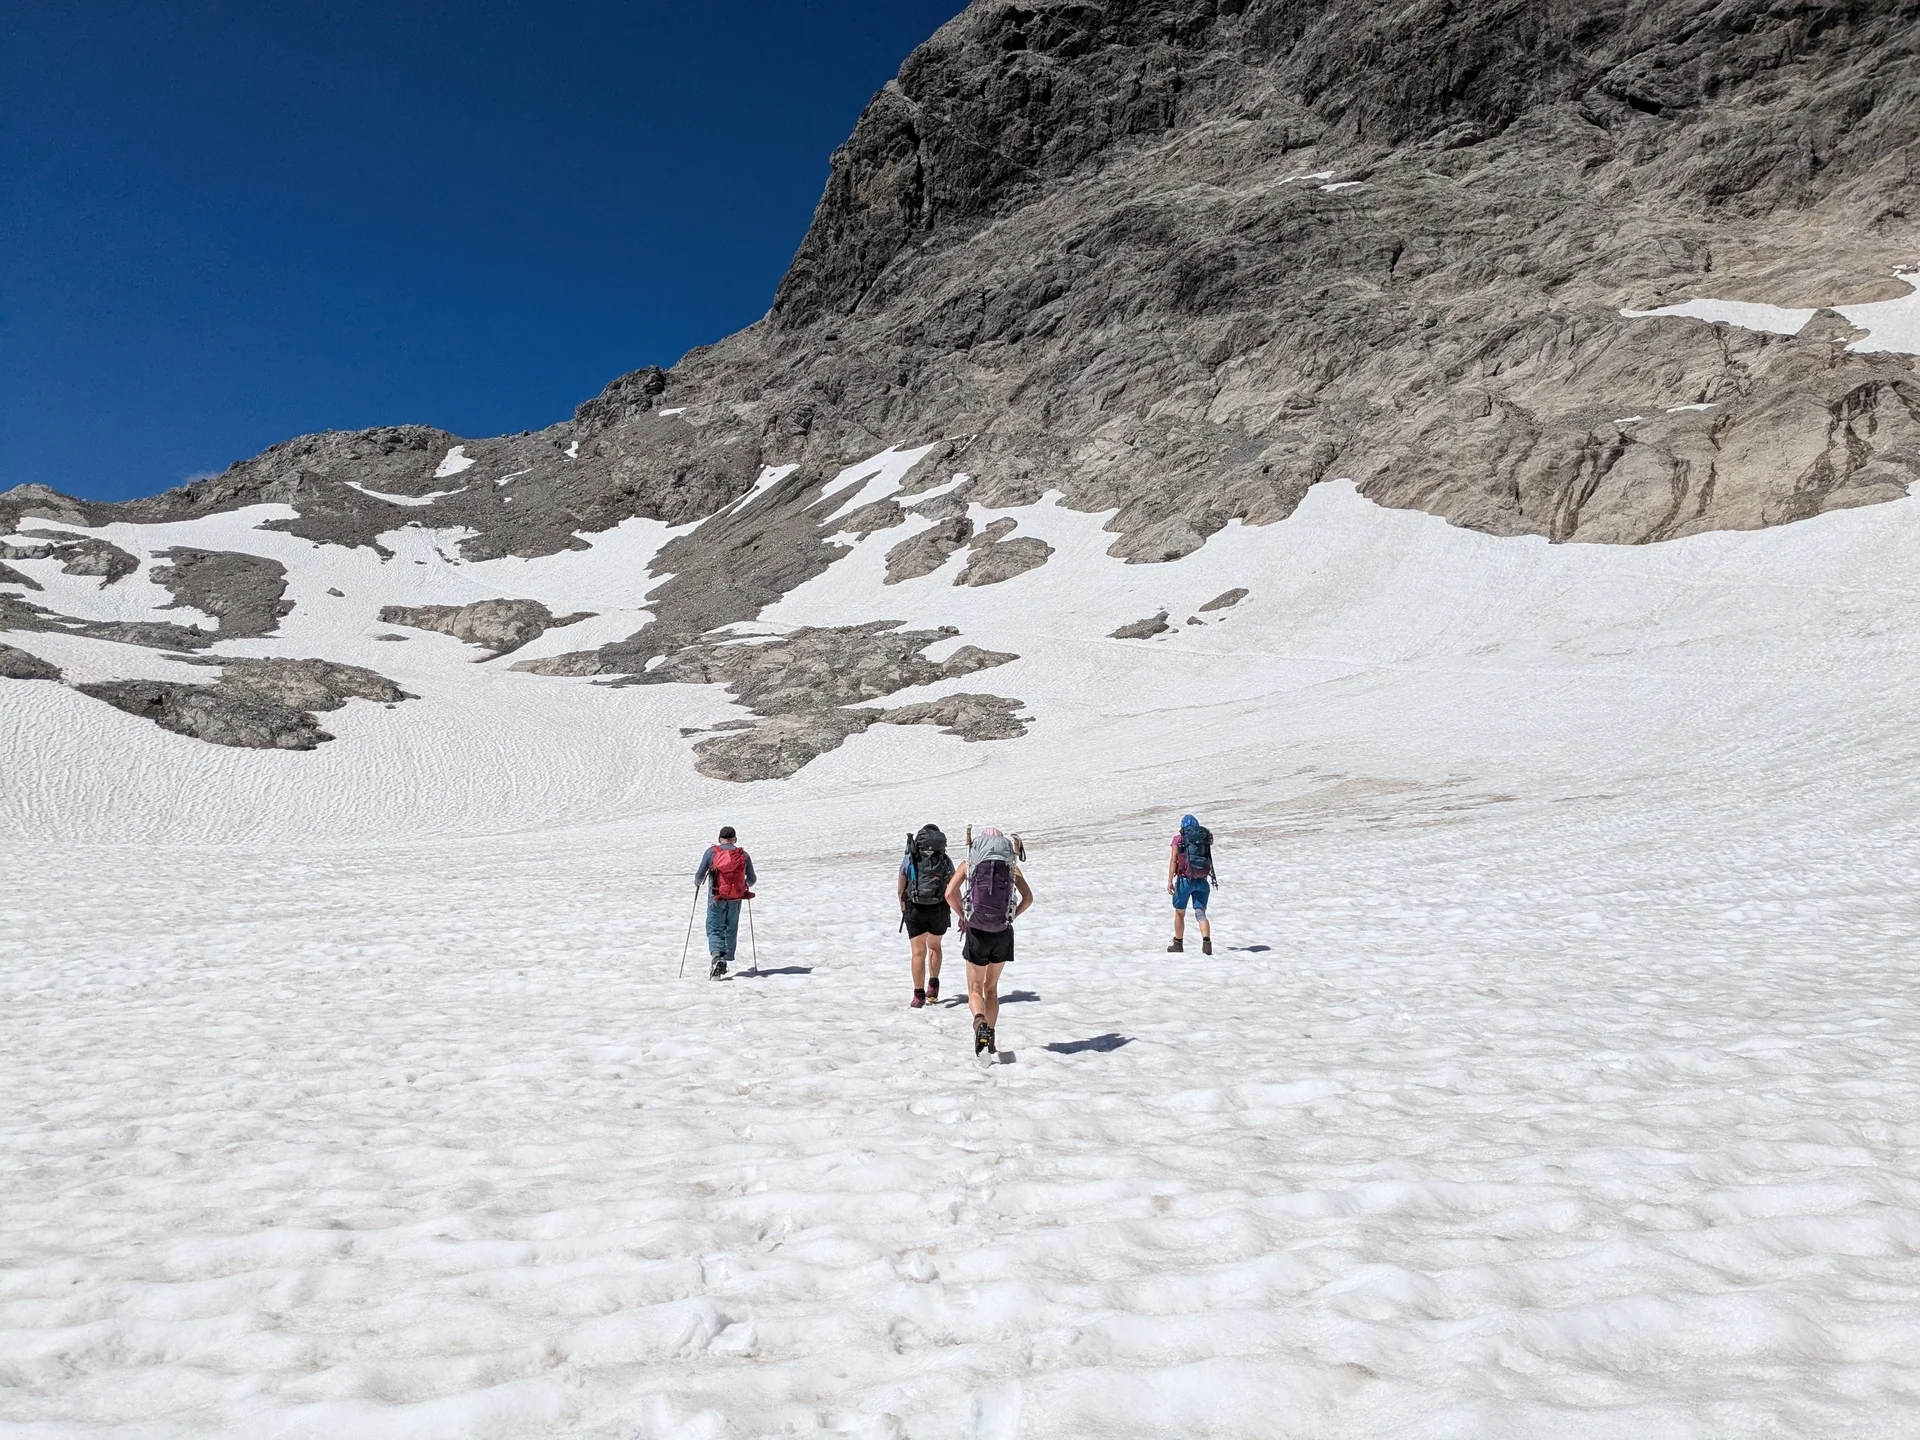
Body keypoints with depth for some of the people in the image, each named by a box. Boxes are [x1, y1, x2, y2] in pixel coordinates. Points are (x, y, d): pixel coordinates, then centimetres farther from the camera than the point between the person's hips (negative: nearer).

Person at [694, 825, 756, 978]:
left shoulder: (712, 852, -2)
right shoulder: (743, 855, 4)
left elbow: (700, 874, -1)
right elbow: (752, 879, 9)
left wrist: (697, 883, 21)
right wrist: (747, 884, 32)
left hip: (716, 898, -2)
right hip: (735, 899, 2)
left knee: (714, 930, 3)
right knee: (731, 931, 17)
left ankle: (717, 957, -21)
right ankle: (726, 962, 24)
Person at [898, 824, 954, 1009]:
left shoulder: (909, 858, 6)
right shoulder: (945, 860, 9)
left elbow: (900, 889, 8)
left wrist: (904, 909, 23)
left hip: (915, 910, -2)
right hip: (939, 910, 2)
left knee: (918, 952, 2)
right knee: (934, 946, 24)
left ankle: (919, 995, -2)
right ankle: (933, 986, 28)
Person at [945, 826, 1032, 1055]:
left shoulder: (968, 864, 4)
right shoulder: (1011, 866, 8)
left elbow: (950, 893, -11)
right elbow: (1028, 897, -5)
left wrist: (963, 915, 2)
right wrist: (1012, 917, 5)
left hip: (977, 933, -2)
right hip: (1003, 934, 2)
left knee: (975, 989, 7)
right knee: (991, 987, 20)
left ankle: (980, 1022, -23)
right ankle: (989, 1037, 14)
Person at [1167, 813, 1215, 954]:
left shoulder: (1178, 840, -3)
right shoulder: (1204, 839, 6)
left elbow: (1173, 860, -13)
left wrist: (1170, 881, -18)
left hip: (1185, 880, -2)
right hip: (1202, 881, 2)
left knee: (1179, 913, 15)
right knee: (1201, 914, 3)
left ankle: (1178, 944, 27)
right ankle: (1206, 942, -19)